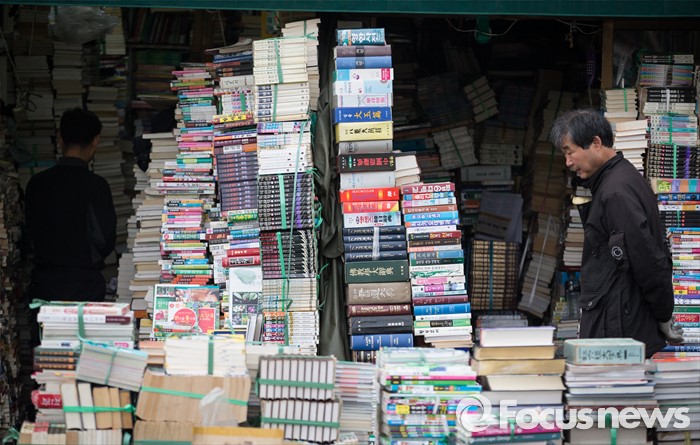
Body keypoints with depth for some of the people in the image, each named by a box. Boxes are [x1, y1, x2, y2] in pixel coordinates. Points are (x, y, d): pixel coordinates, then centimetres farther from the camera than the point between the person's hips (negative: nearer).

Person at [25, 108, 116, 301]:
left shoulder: (36, 183, 2)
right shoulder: (95, 185, -12)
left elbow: (30, 234, 10)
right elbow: (105, 241, -11)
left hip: (43, 285, 4)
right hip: (85, 285, -4)